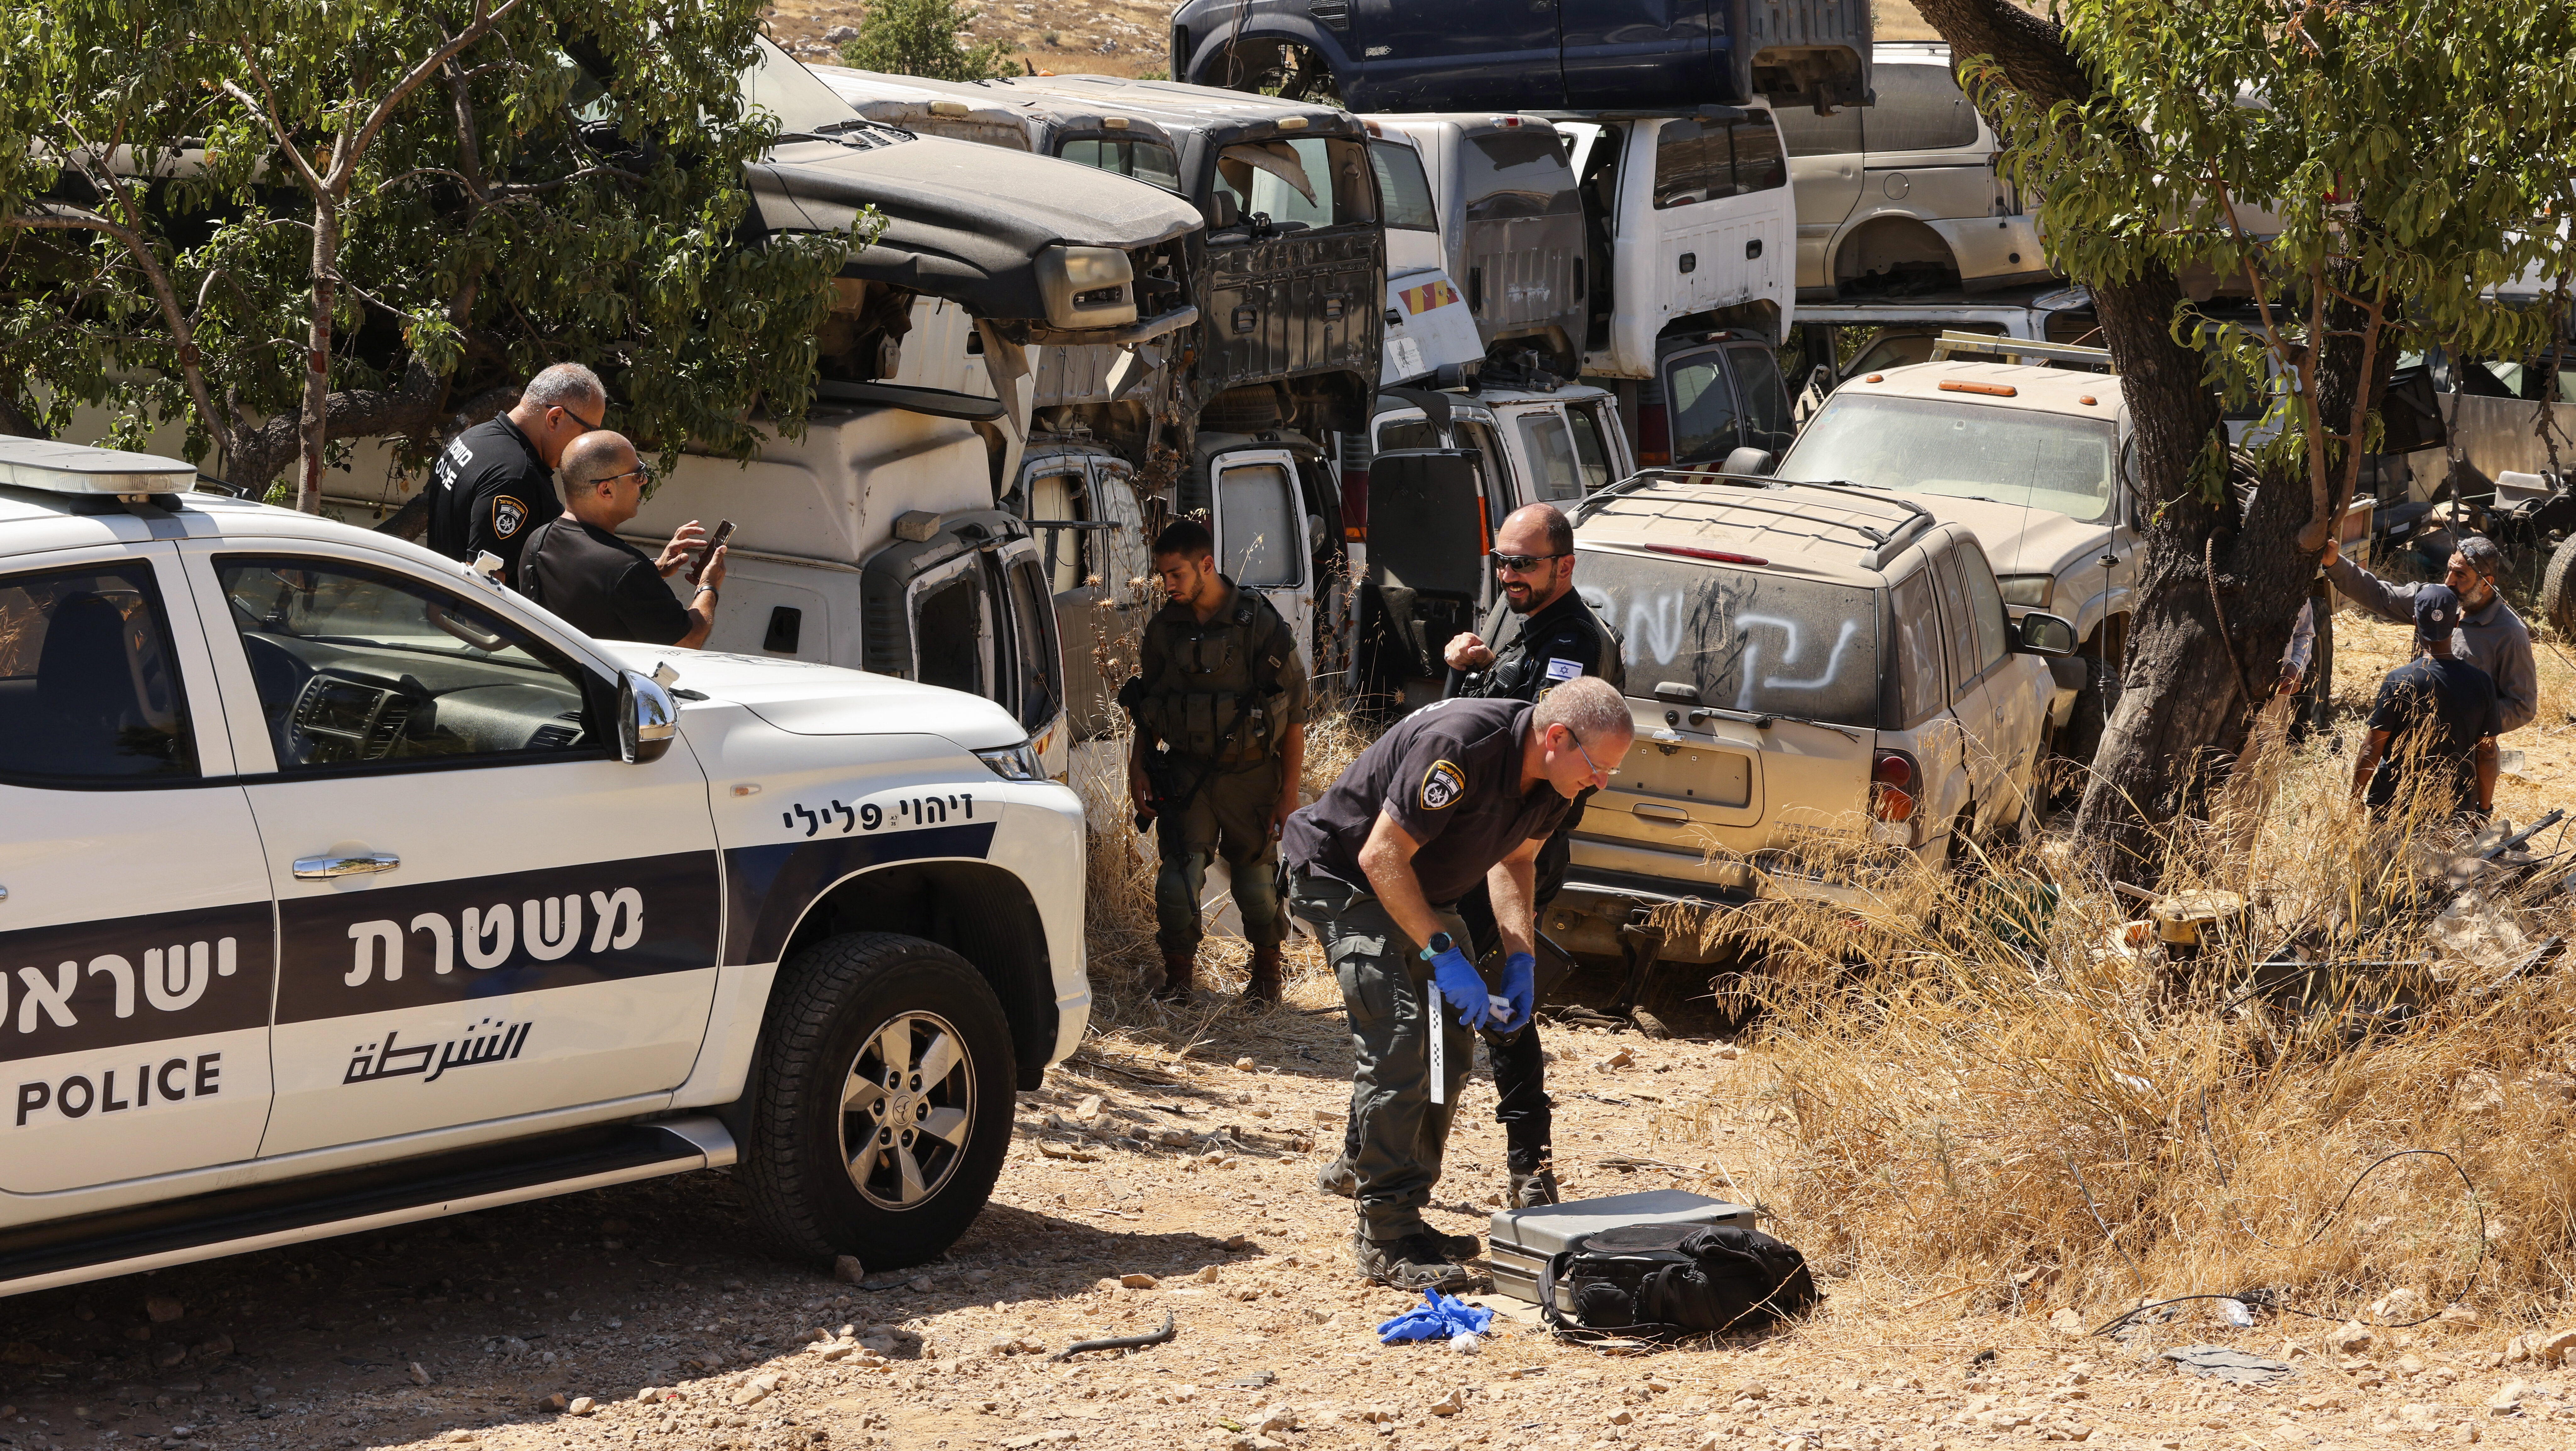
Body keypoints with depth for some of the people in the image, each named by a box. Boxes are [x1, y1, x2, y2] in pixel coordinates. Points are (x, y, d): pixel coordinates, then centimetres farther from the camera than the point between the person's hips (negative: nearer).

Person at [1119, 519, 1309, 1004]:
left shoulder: (1260, 624, -9)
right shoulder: (1164, 628, 3)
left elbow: (1294, 715, -5)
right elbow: (1147, 709, 16)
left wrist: (1289, 791, -7)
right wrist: (1139, 769, 6)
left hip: (1250, 776, -2)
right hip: (1185, 774, 2)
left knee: (1257, 879, 7)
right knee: (1178, 876, -10)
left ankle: (1266, 970, 29)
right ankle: (1177, 973, 5)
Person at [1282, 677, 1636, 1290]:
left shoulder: (1553, 778, -8)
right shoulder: (1459, 747, -35)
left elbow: (1514, 860, 11)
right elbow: (1382, 857, -31)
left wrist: (1520, 961, -1)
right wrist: (1444, 954, -30)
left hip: (1422, 893, 9)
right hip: (1342, 877, -9)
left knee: (1451, 1050, 6)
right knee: (1399, 1040, -19)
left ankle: (1402, 1217, 16)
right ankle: (1387, 1241, -16)